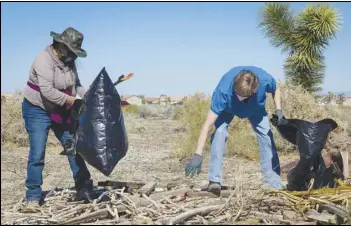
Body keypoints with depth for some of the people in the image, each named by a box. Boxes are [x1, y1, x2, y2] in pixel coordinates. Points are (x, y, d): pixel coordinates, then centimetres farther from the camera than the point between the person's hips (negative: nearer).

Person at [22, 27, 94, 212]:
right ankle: (33, 197, 2)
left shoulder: (69, 61, 1)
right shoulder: (44, 60, -24)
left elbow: (76, 85, 7)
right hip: (37, 111, -7)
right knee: (37, 154, -8)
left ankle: (84, 189, 13)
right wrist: (71, 100, -27)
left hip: (61, 112, 8)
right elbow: (47, 91, -32)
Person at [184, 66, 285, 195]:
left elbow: (276, 90, -11)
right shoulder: (223, 91, -44)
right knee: (219, 132, -27)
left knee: (266, 135, -11)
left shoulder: (265, 80, -39)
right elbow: (208, 125, -44)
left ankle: (273, 184, -1)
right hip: (227, 108, -2)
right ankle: (214, 181, -21)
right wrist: (197, 154, -49)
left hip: (255, 108, 2)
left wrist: (278, 110, -25)